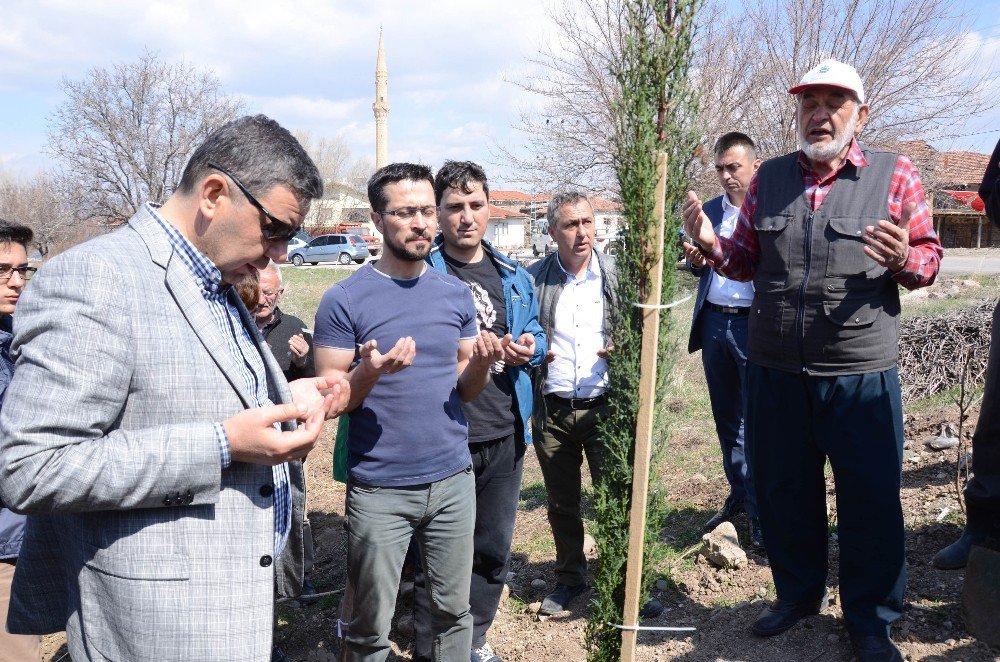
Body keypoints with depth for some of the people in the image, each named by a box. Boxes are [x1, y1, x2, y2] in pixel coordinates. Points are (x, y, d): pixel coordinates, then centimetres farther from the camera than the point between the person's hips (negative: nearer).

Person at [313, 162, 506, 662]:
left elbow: (464, 391, 10)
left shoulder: (456, 293, 5)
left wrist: (481, 365, -12)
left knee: (454, 612, 15)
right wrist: (369, 372, -26)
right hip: (379, 489, -3)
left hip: (453, 480, 4)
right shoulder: (344, 299, -8)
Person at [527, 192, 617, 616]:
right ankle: (570, 578, 32)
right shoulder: (533, 279, 2)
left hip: (605, 406, -1)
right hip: (552, 411, 1)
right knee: (561, 503, 14)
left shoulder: (617, 273, 1)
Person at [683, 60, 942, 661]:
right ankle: (798, 594, 39)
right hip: (774, 370, 3)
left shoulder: (896, 174, 0)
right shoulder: (770, 178, 10)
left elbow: (929, 257, 3)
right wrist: (711, 243, -5)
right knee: (783, 493, 16)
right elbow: (746, 261, 15)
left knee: (871, 501, 7)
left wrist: (903, 259, -19)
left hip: (860, 375, -3)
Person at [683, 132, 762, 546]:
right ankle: (738, 496, 29)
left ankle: (759, 510, 10)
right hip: (713, 322, 6)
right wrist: (695, 260, -4)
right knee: (726, 419, 15)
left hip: (753, 325, -5)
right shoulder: (710, 210, 12)